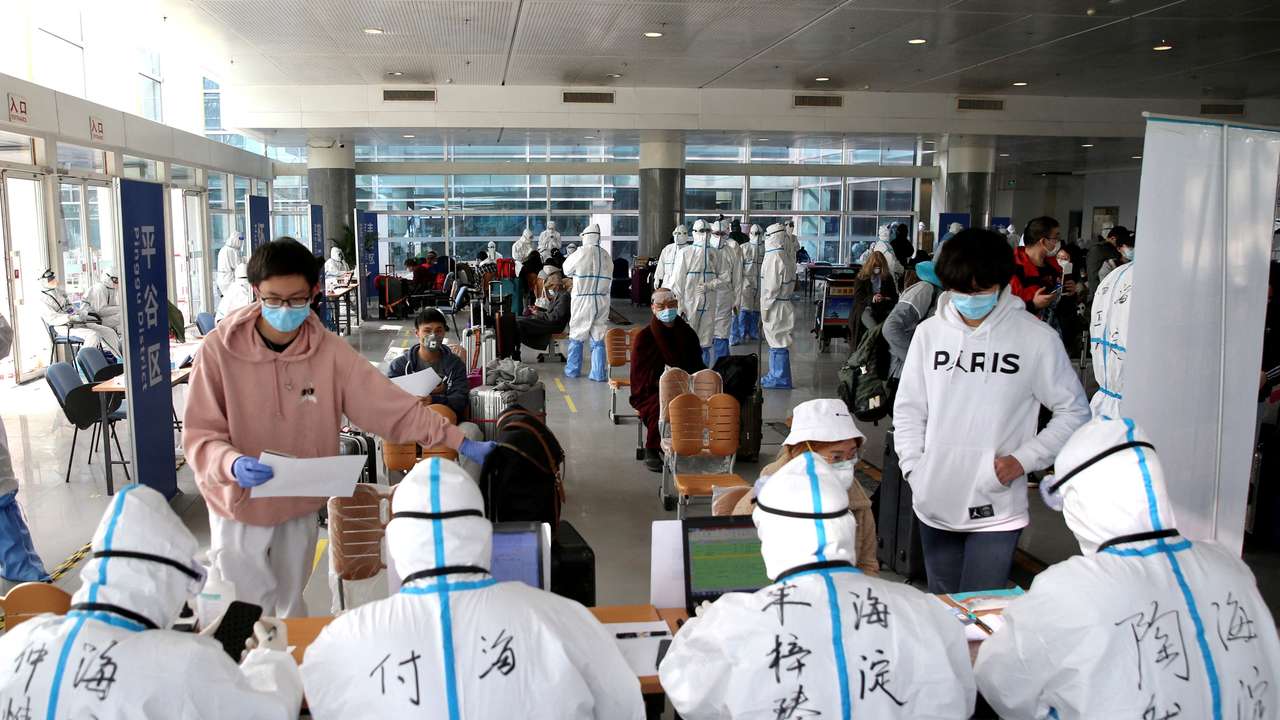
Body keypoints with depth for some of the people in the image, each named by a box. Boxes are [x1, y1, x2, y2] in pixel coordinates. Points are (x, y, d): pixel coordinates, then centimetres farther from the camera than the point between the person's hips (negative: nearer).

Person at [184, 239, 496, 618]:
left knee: (291, 609, 21)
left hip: (300, 507, 2)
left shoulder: (329, 351, -11)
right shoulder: (219, 349, -16)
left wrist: (460, 442, -18)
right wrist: (232, 464, -35)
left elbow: (389, 404, -12)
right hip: (240, 508, -2)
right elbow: (199, 435, -13)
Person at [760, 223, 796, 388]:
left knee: (778, 343, -4)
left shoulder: (774, 257, -17)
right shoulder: (783, 257, 12)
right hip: (782, 304, 10)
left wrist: (765, 307, -15)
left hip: (776, 306, -10)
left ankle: (781, 379, 1)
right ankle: (775, 376, 25)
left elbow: (772, 286, -20)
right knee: (776, 343, 16)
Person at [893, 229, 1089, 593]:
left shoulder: (1036, 337, -8)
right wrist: (913, 468, -2)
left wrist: (1024, 460, -10)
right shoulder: (929, 332, 1)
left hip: (997, 511, -3)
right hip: (934, 506, 4)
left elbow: (1073, 411, 1)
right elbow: (908, 409, 8)